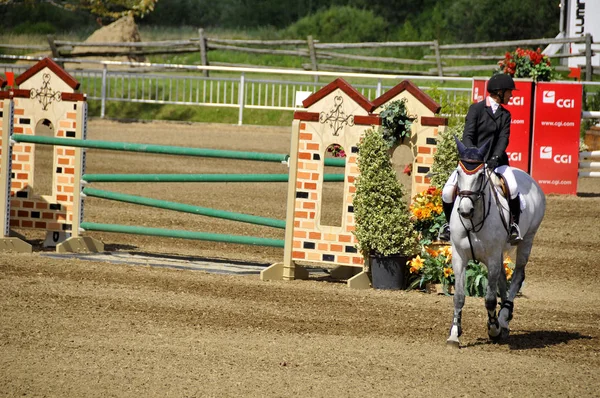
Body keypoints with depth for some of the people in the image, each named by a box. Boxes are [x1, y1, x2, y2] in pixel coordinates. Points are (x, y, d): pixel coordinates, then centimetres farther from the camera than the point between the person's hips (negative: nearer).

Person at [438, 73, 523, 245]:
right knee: (448, 192, -17)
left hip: (496, 162, 2)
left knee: (512, 189, -26)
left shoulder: (505, 115, 11)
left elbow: (503, 139, -1)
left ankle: (514, 224, -4)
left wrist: (495, 158, -20)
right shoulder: (476, 109, -1)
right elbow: (468, 136, -9)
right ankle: (449, 223, 11)